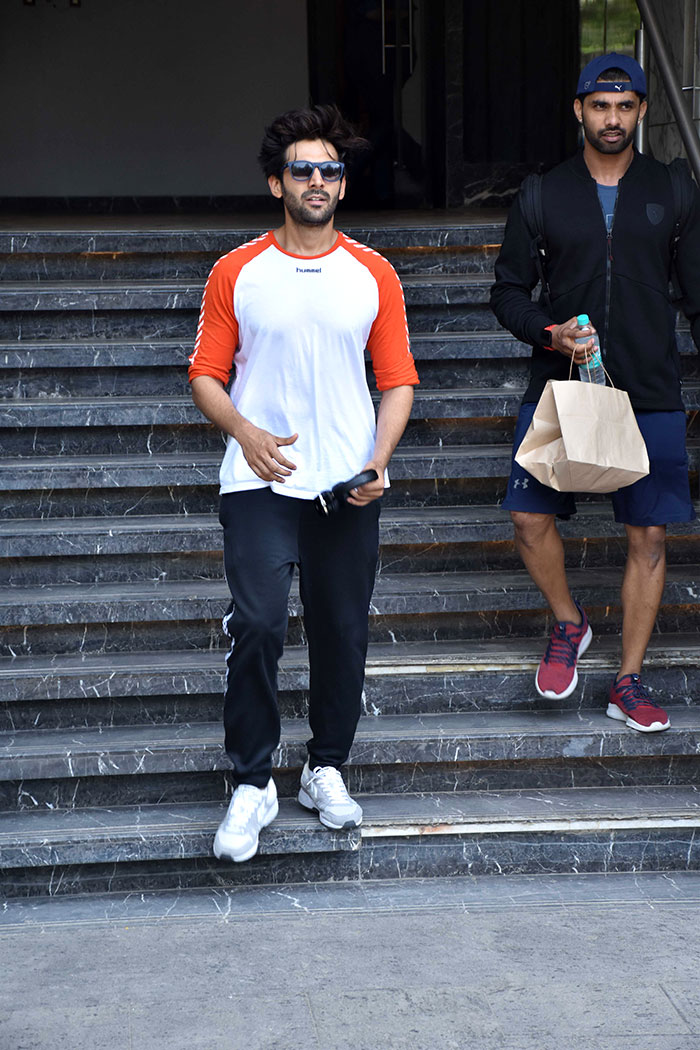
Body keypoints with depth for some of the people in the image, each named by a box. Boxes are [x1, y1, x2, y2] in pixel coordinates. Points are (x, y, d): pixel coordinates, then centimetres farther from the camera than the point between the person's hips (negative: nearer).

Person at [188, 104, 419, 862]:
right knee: (257, 625, -13)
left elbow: (398, 379, 9)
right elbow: (206, 374, 4)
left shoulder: (373, 275, 8)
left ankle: (327, 769, 24)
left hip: (348, 487, 2)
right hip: (260, 482, -2)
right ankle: (252, 785, -1)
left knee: (343, 632, 6)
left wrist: (379, 459, -7)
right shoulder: (236, 274, 4)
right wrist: (246, 432, -15)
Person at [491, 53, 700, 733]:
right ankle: (568, 625, 20)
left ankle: (628, 684, 13)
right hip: (558, 385, 0)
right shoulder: (542, 197, 4)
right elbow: (508, 292, 7)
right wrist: (549, 334, -12)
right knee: (530, 518, -9)